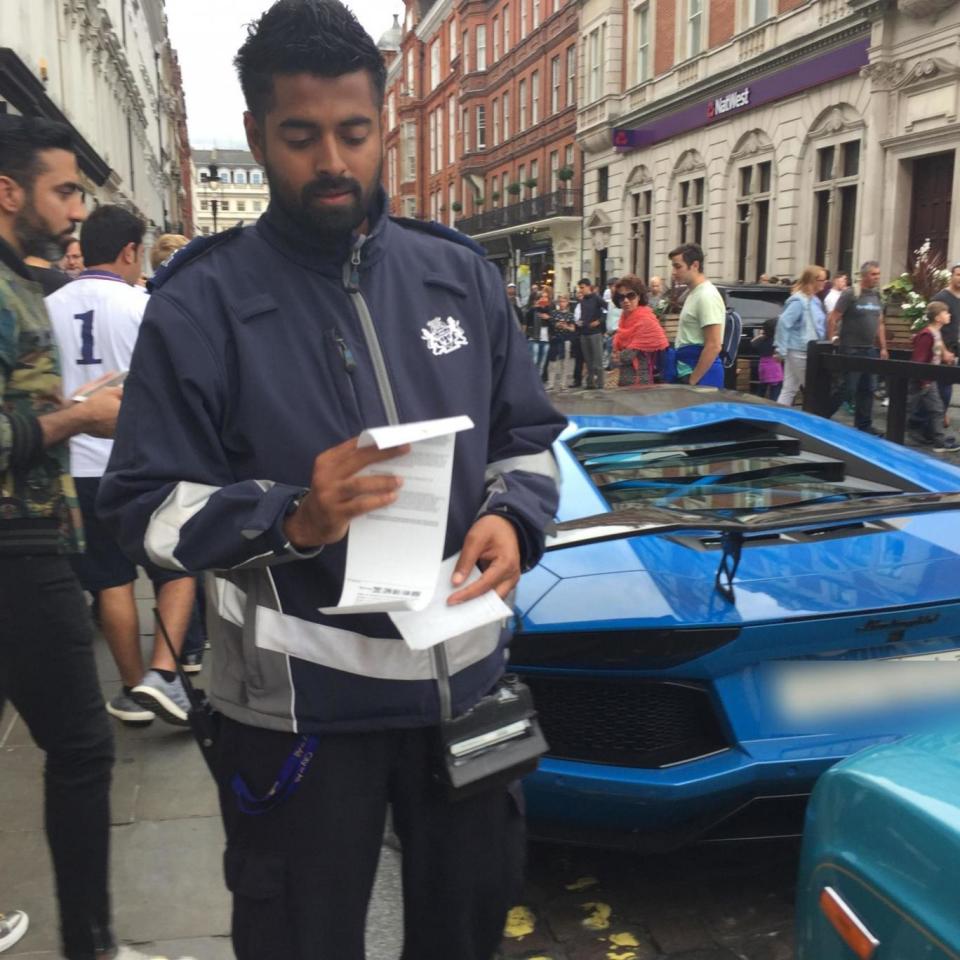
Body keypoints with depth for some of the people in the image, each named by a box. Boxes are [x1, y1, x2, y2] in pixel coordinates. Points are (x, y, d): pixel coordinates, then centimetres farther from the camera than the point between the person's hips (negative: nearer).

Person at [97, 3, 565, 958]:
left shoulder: (460, 273, 5)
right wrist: (288, 521, -24)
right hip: (297, 702, -3)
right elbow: (146, 502, -8)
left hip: (466, 674, 4)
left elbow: (527, 437, 11)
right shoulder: (200, 303, -8)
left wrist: (511, 519, -11)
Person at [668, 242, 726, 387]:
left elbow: (713, 346, -21)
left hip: (701, 376, -9)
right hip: (687, 372, 9)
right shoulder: (693, 293, 14)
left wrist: (692, 381, -19)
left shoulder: (707, 296, -16)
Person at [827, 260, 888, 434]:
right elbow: (832, 319, -10)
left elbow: (879, 324, 17)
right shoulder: (850, 294, -9)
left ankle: (863, 424, 18)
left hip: (870, 350, 7)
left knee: (867, 390, 9)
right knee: (848, 388, -8)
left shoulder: (877, 296, 11)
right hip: (851, 349, -7)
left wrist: (883, 348, 13)